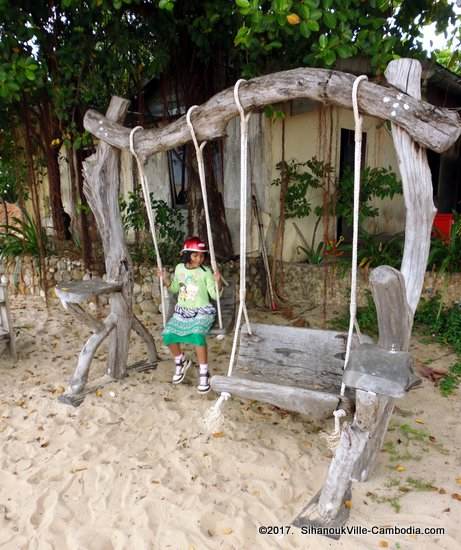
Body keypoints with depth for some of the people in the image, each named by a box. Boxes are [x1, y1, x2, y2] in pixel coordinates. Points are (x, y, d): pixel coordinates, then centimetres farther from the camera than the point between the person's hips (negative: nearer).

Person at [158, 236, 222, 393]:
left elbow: (215, 295, -10)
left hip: (202, 311, -4)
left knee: (197, 336, -31)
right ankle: (181, 362, 16)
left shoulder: (206, 272, -9)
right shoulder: (179, 268, 2)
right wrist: (165, 280, -2)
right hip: (182, 311, 4)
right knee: (168, 335, -15)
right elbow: (175, 289, 16)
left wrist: (218, 281, -27)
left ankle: (204, 373, -12)